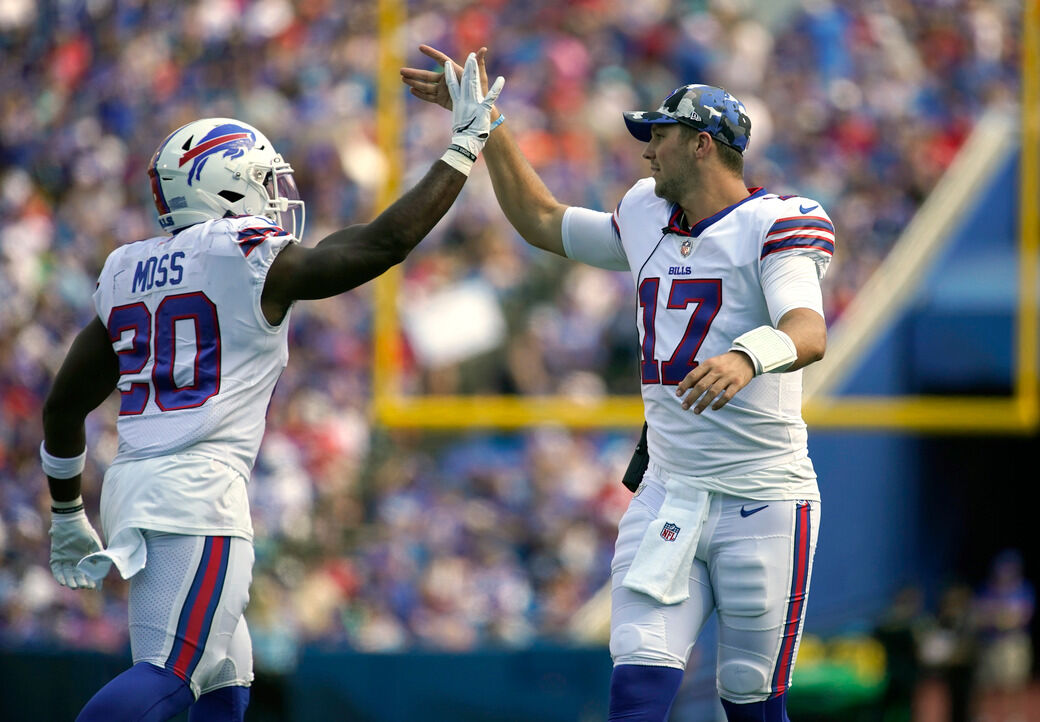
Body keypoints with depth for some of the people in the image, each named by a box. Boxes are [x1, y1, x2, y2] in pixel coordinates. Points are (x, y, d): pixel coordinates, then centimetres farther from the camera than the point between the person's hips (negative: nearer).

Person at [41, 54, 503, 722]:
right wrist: (464, 147, 5)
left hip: (132, 485, 8)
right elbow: (384, 244, -5)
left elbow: (64, 405, 21)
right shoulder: (255, 262, -5)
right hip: (198, 488, -8)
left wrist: (68, 513, 33)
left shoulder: (129, 273, 17)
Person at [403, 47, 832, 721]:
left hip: (762, 502, -5)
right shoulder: (646, 221, 14)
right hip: (669, 495, 5)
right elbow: (542, 222, 30)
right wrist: (485, 121, 25)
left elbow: (808, 331, -27)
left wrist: (748, 355, -49)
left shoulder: (773, 225, -9)